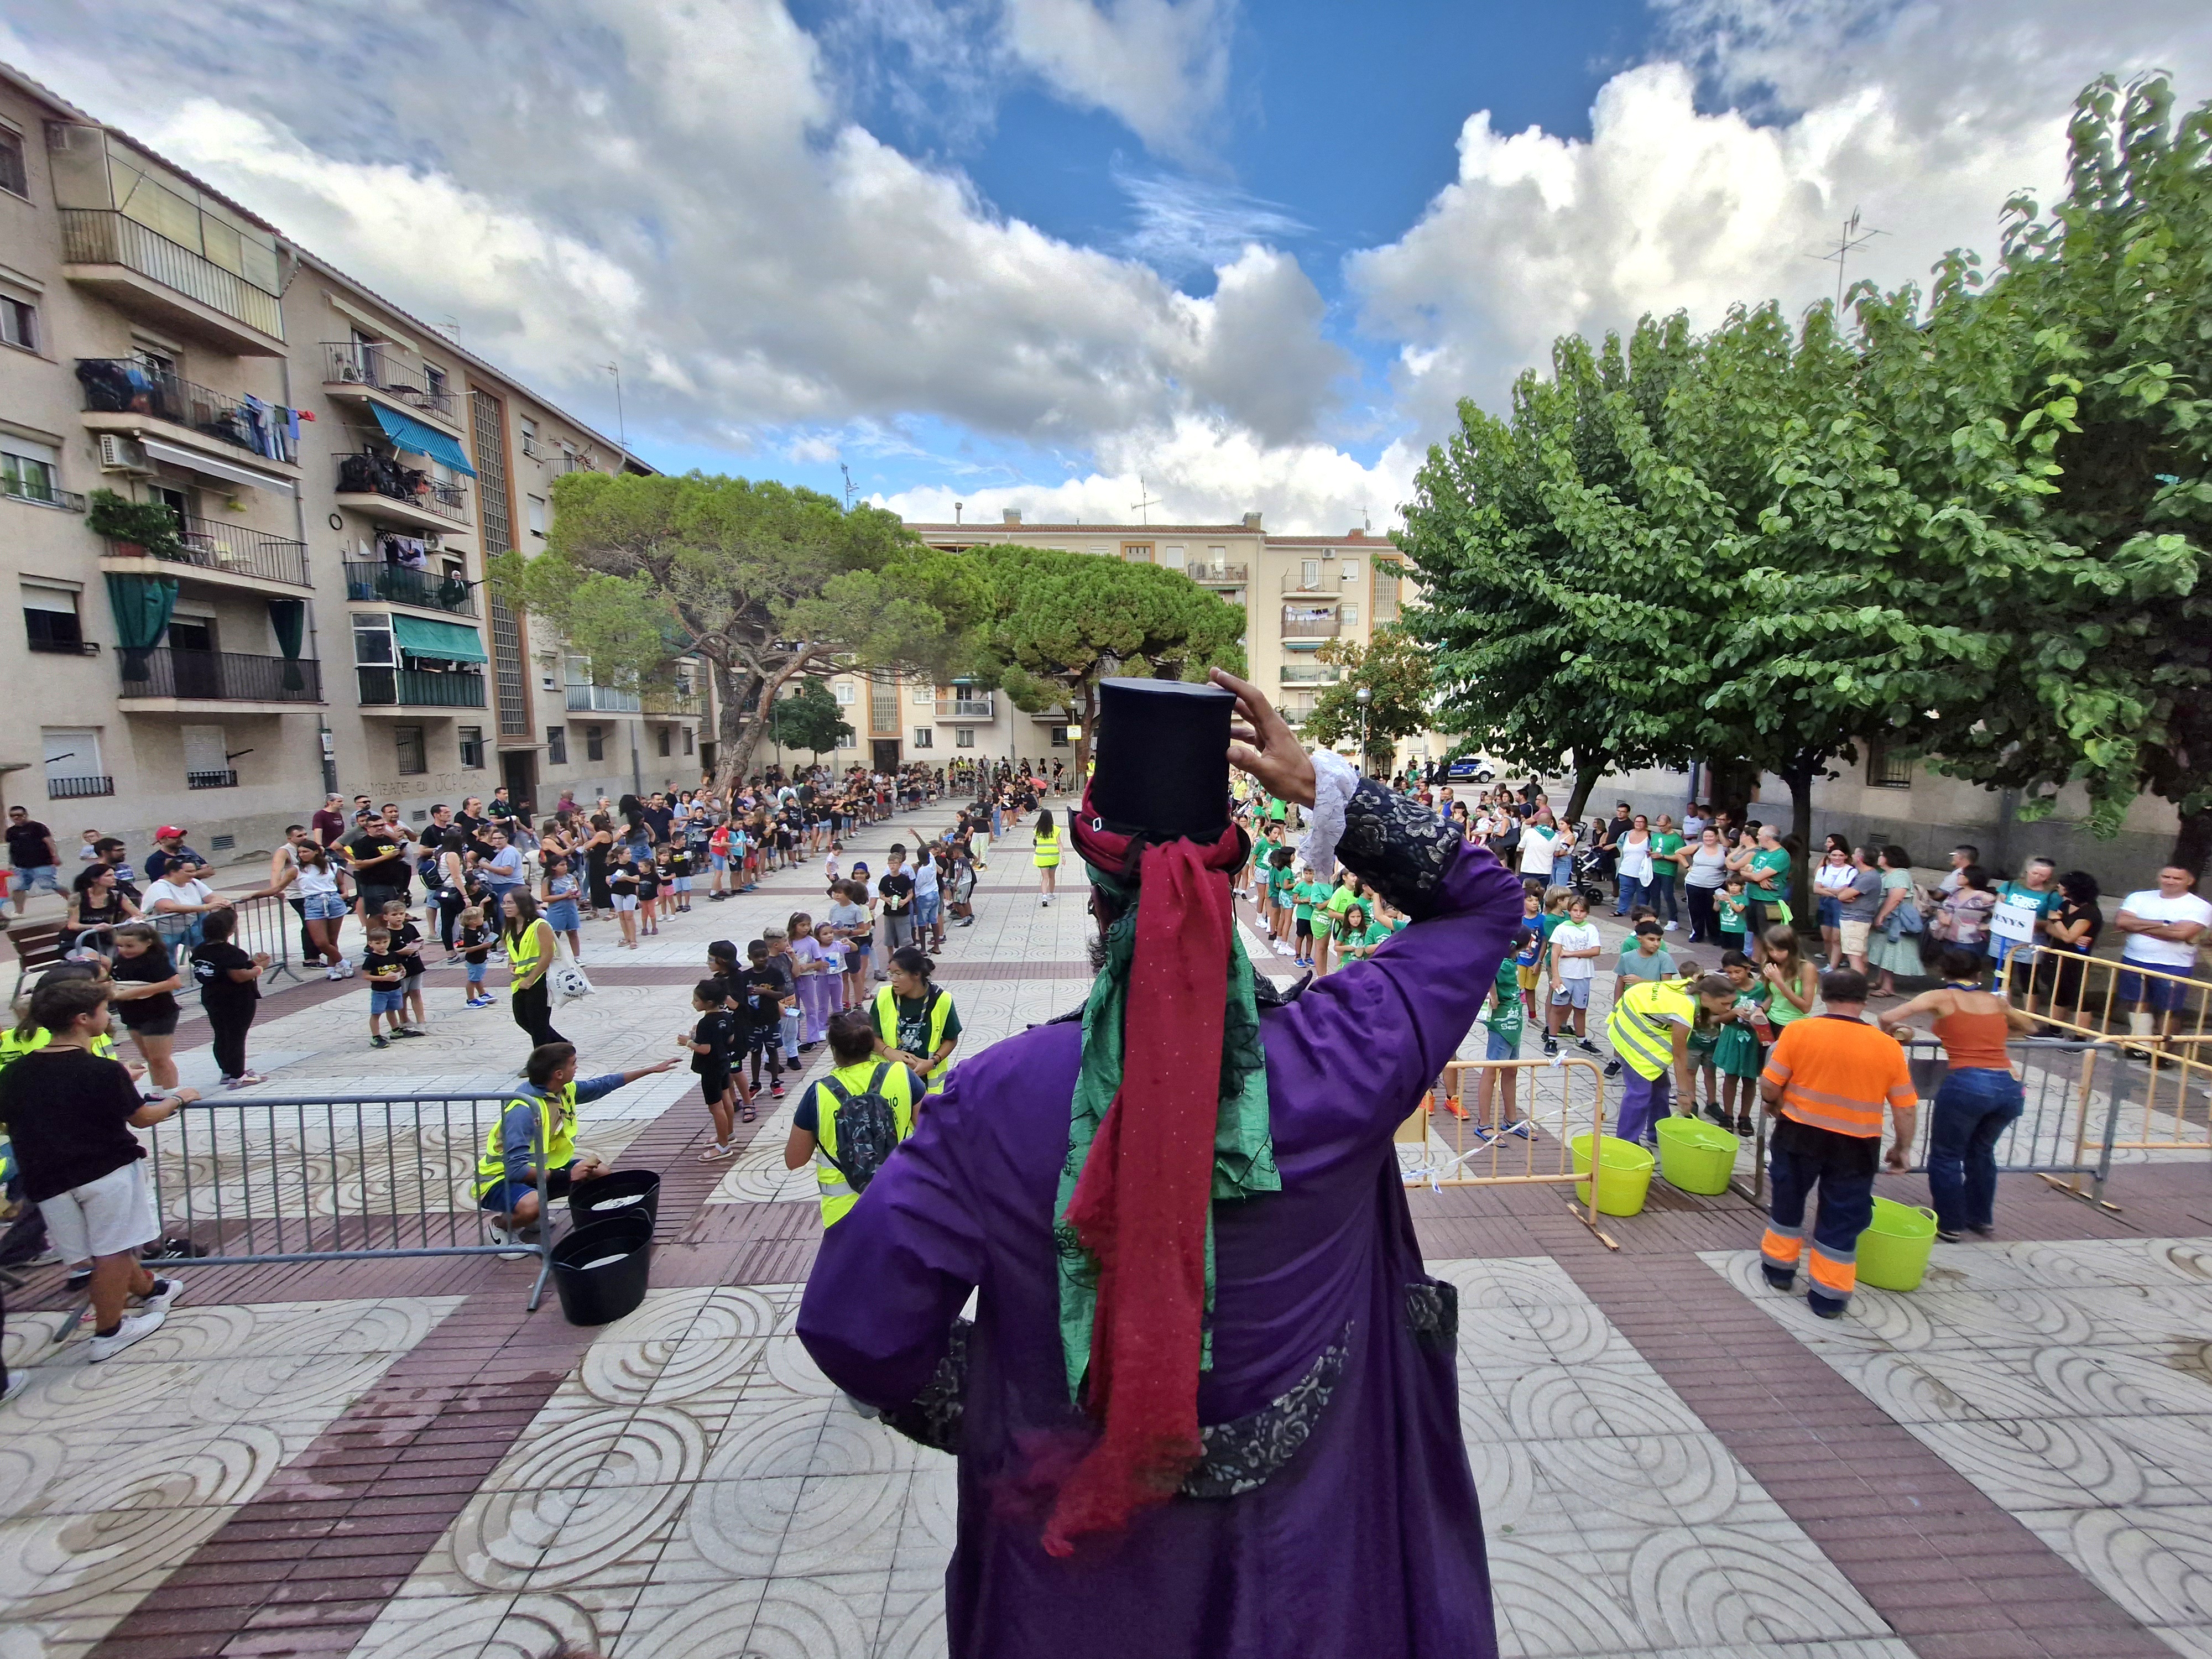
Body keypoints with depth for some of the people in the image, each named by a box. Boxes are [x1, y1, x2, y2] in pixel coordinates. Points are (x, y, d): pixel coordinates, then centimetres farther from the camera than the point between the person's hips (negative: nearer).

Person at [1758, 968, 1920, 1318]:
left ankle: (1779, 1268, 31)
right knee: (1842, 1220, 12)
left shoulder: (1798, 1031, -11)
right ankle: (1829, 1296, 19)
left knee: (1787, 1202, 19)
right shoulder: (1888, 1047, -5)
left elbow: (1768, 1086, -10)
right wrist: (1903, 1147, 16)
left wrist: (1779, 1104, 12)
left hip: (1800, 1135, -1)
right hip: (1856, 1146, 1)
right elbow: (1906, 1108, 1)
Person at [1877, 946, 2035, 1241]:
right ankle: (1982, 1219, 39)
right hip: (2009, 1087, 5)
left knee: (1945, 1157, 13)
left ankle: (1950, 1226, 22)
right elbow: (2029, 1027, 38)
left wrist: (1898, 1033, 13)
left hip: (1966, 1084, -5)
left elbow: (1886, 1018, -7)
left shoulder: (1941, 997, 3)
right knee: (1981, 1151, 28)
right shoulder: (1997, 1001, 17)